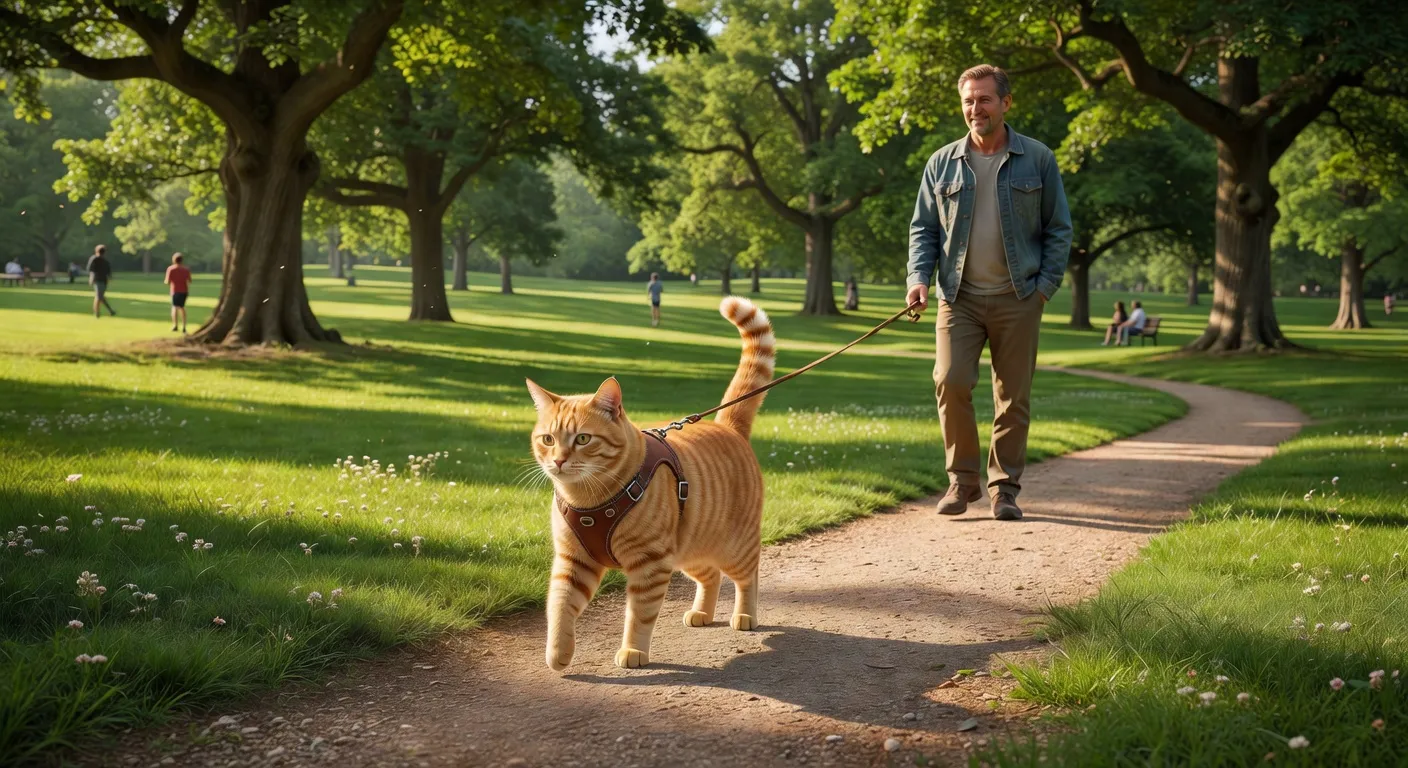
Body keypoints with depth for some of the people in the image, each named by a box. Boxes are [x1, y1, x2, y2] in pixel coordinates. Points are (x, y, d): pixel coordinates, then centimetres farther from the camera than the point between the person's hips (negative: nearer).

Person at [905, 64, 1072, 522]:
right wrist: (919, 277, -6)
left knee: (1014, 397, 2)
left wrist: (1047, 284, -5)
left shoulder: (1037, 160, 4)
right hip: (959, 296, 1)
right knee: (951, 381, -14)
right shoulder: (943, 163, 8)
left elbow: (1059, 228, 7)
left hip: (1017, 299, 0)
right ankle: (962, 479, 2)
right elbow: (923, 227, 10)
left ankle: (1004, 488, 13)